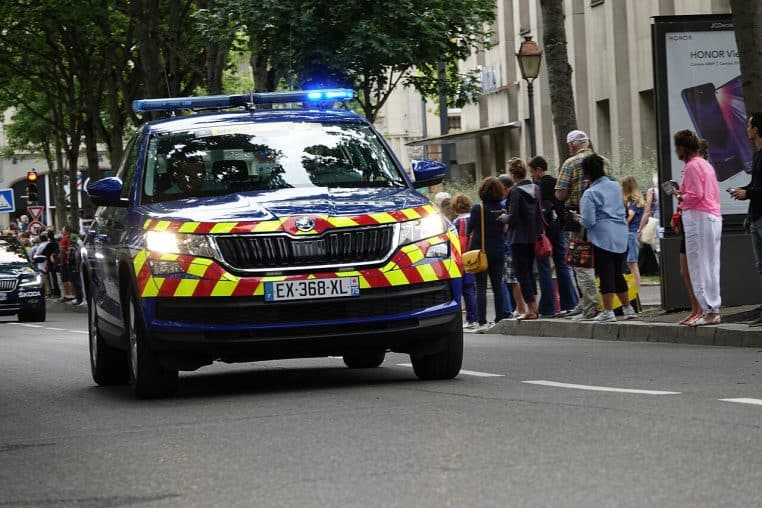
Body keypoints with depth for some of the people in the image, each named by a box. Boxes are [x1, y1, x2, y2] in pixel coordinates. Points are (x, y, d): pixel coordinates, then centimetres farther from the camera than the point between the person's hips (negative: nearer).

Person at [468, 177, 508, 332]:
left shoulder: (477, 209, -9)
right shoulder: (502, 209, 1)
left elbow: (471, 232, -7)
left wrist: (469, 251, 2)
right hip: (498, 252, 4)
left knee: (481, 288, -2)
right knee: (498, 287, 11)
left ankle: (482, 322, -8)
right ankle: (499, 320, 10)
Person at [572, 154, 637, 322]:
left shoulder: (590, 193, -11)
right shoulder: (615, 186, 9)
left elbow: (588, 221, -14)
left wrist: (579, 219, 6)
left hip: (602, 237, -6)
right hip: (621, 236, 6)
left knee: (606, 275, -4)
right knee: (618, 273, 16)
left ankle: (608, 312, -5)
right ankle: (628, 308, 19)